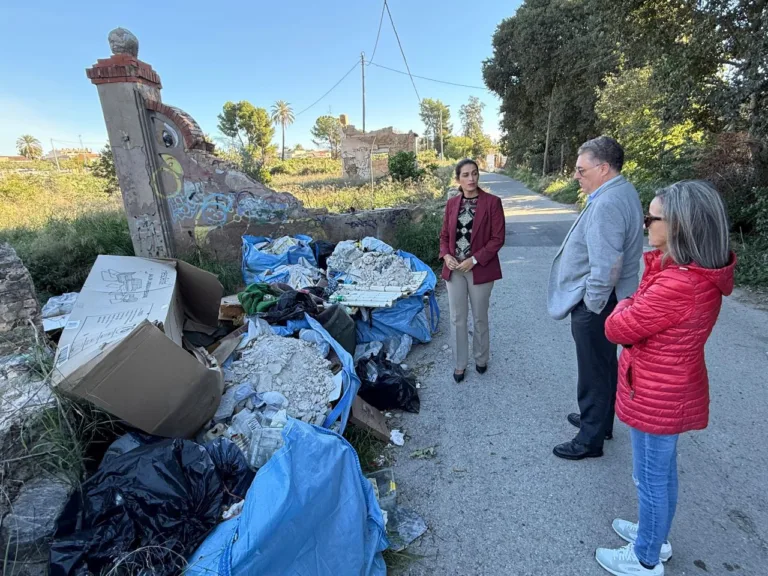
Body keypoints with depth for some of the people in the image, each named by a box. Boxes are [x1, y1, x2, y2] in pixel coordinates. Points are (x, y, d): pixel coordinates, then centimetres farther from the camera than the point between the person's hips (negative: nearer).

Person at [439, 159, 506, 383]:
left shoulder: (492, 202, -7)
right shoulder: (452, 203, 5)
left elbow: (498, 238, -10)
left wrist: (474, 260, -17)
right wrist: (446, 255, -8)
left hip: (480, 269, -3)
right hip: (454, 269, 3)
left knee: (480, 318, 12)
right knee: (457, 319, 9)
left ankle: (481, 359, 34)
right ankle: (460, 364, 25)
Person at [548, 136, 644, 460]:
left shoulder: (606, 205, -26)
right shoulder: (623, 192, 8)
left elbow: (606, 268, -31)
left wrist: (591, 305, -17)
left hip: (595, 306, -10)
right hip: (609, 299, 10)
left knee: (594, 372, 6)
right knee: (604, 366, 24)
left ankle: (590, 440, 24)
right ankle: (598, 420, 44)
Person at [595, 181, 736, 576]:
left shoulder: (677, 286, -33)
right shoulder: (700, 274, -1)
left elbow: (616, 328, -23)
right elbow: (645, 317, 6)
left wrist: (627, 304, -7)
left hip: (656, 397, -9)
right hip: (672, 392, 9)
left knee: (651, 479, 13)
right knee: (662, 473, 26)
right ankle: (654, 537, 49)